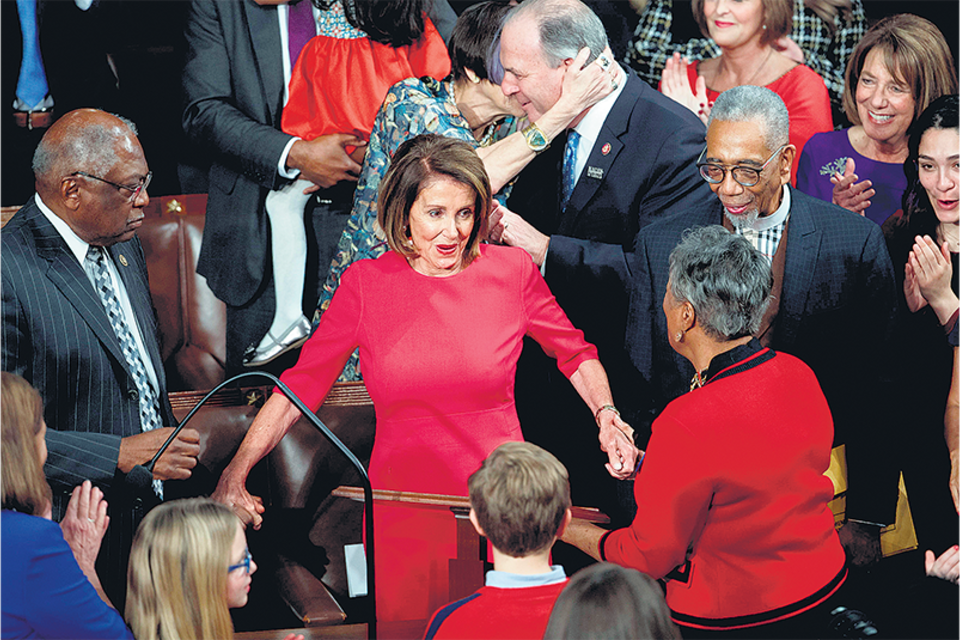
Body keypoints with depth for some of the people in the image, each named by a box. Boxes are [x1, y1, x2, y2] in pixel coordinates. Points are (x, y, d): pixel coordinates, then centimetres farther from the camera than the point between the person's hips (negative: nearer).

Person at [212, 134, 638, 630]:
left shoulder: (511, 271, -2)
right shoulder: (364, 285, -3)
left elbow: (575, 354, 13)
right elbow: (300, 385, 0)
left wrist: (606, 415, -5)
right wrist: (236, 472, -10)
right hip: (402, 518, 0)